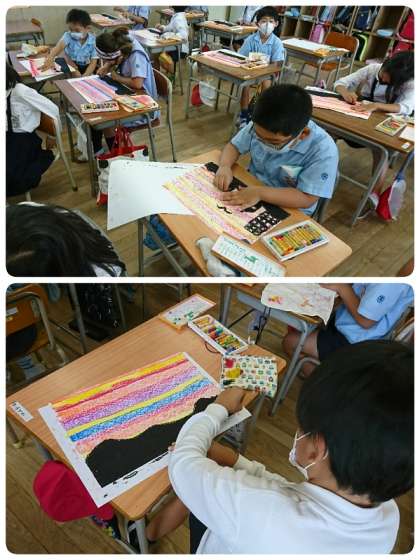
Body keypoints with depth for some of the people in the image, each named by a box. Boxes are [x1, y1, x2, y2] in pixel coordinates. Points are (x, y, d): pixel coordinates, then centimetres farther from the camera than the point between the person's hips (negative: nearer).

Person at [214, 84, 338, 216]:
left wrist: (260, 193, -32)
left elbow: (306, 199, -25)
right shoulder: (258, 126, -12)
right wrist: (225, 166, -17)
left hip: (289, 214, -3)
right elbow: (234, 146, 3)